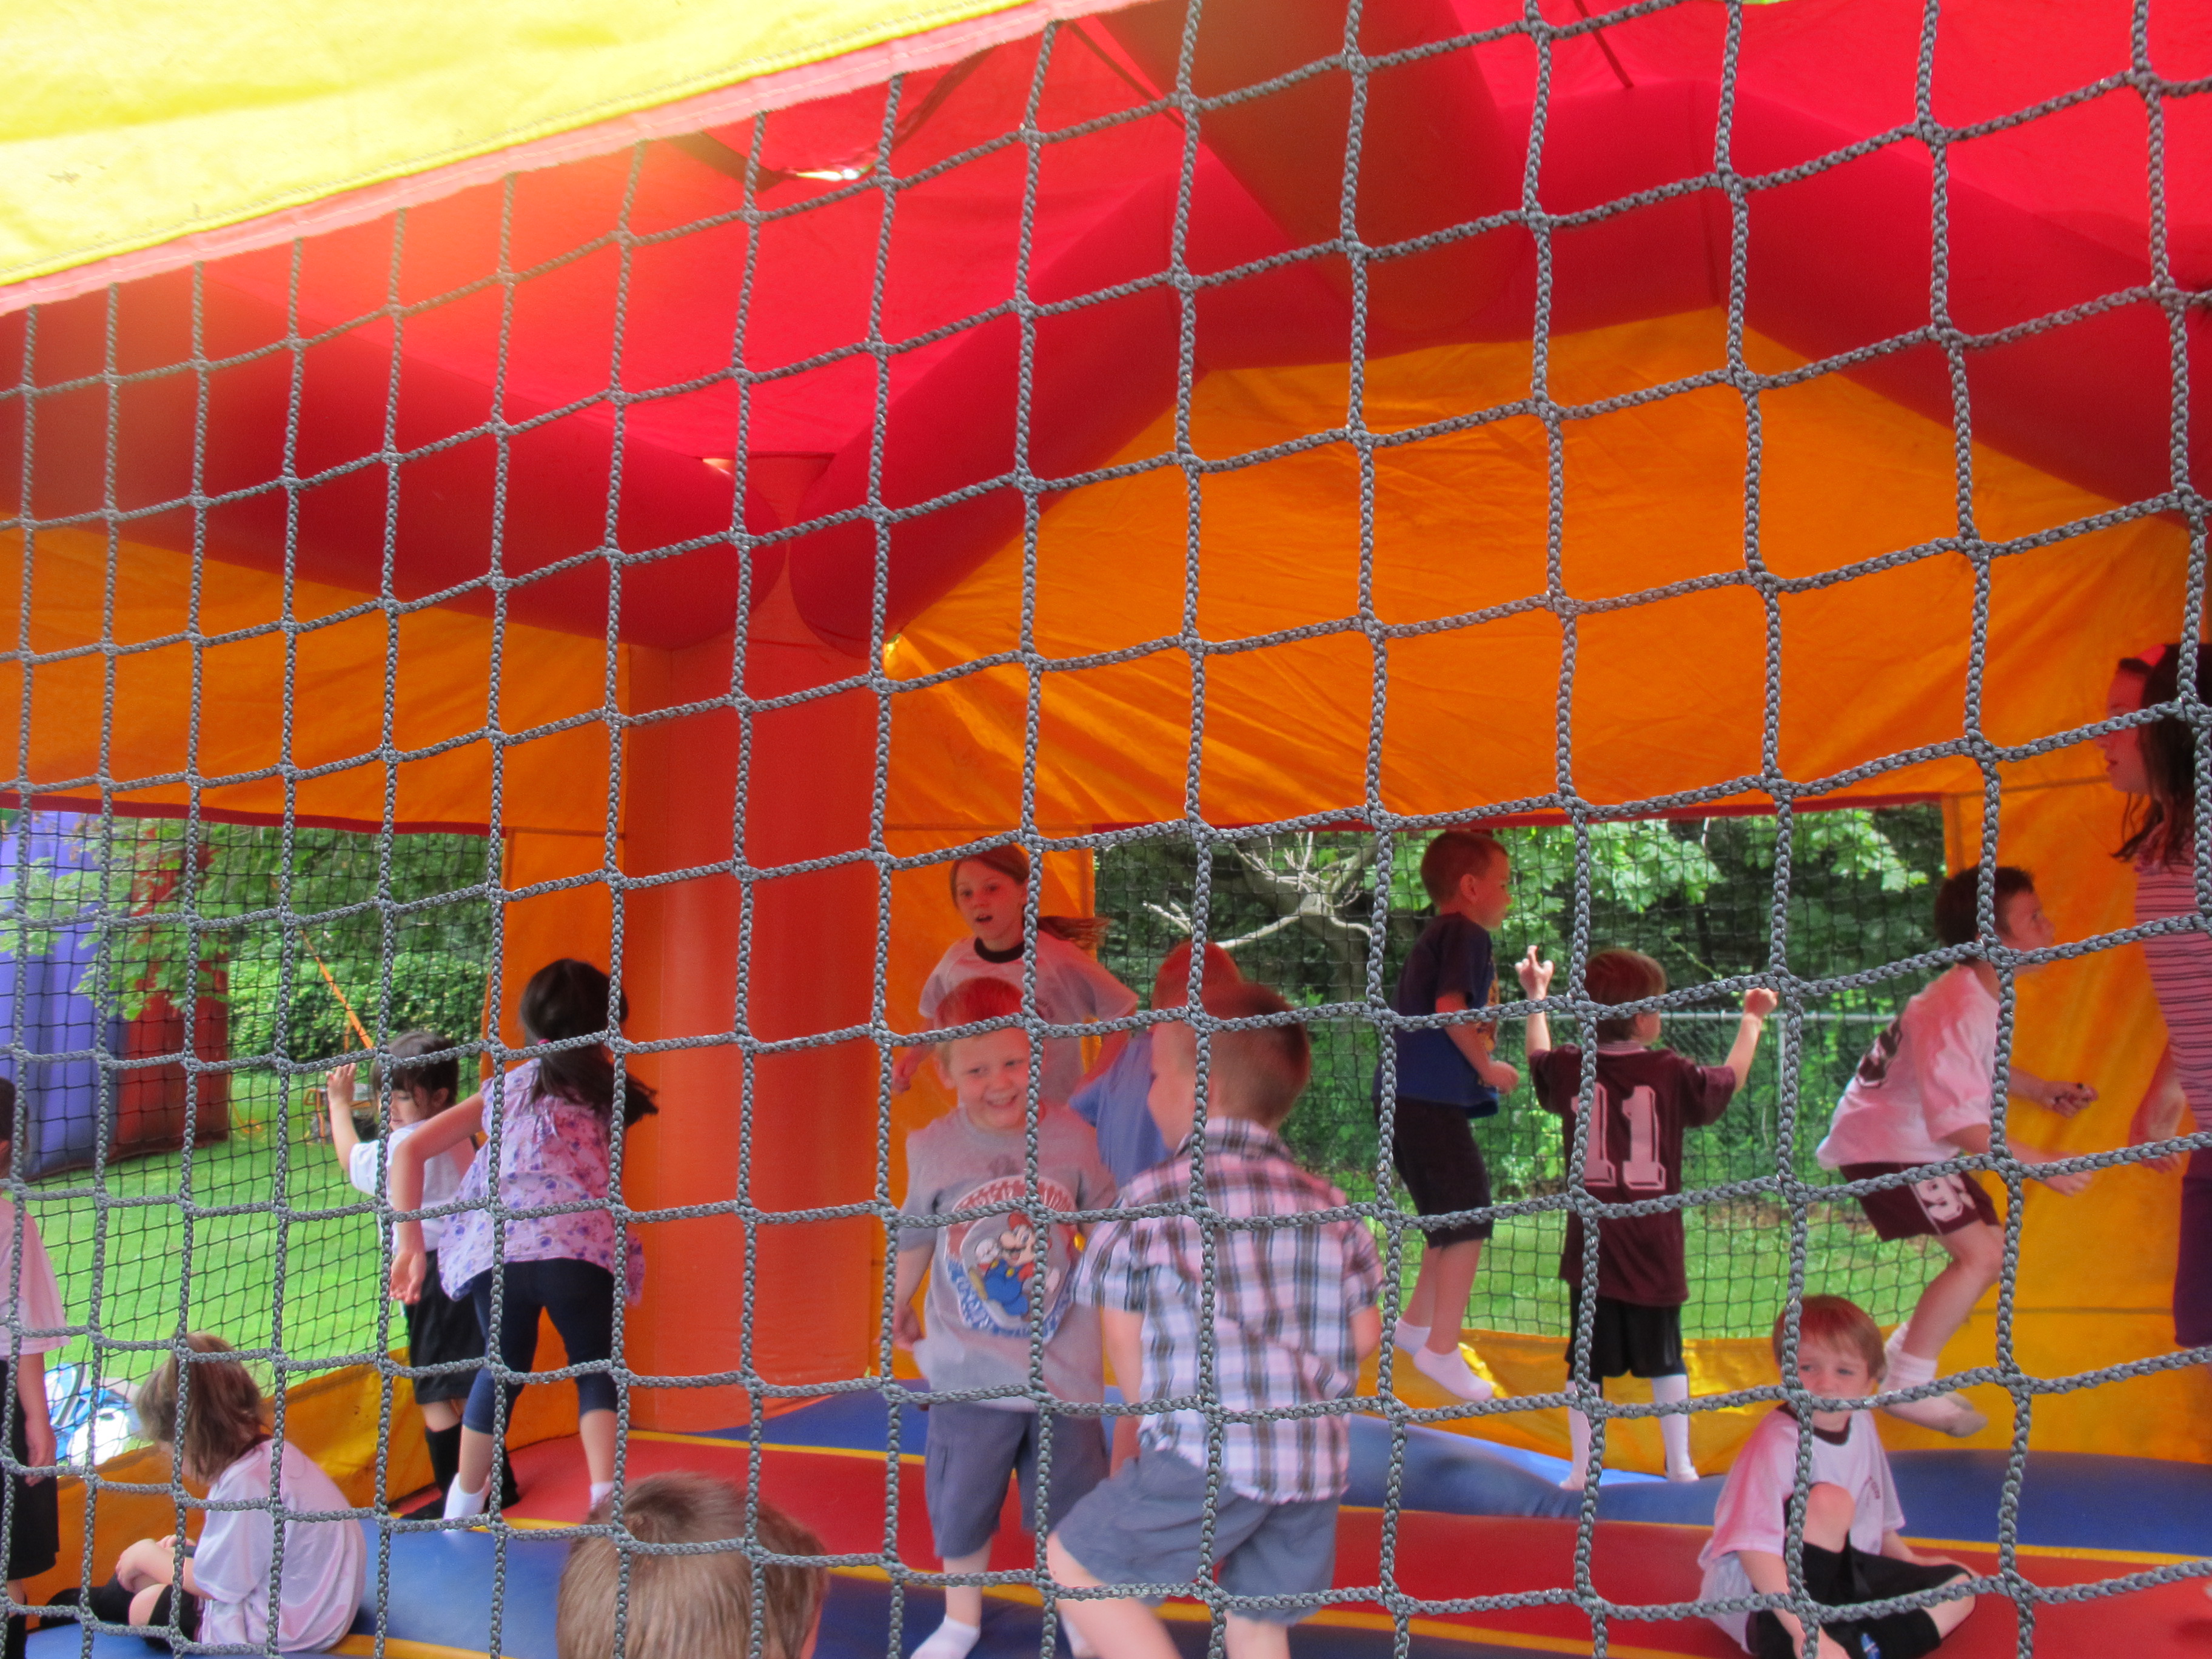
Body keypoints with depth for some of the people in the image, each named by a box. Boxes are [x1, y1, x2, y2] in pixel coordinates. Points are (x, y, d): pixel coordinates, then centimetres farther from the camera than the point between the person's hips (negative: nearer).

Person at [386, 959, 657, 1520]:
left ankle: (465, 1498, 41)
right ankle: (605, 1493, -6)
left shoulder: (507, 1088, 21)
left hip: (494, 1252, 3)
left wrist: (410, 1243, 14)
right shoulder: (611, 1092, 15)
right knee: (595, 1368, 13)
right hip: (579, 1247, -3)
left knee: (503, 1366, 25)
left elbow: (410, 1151, 16)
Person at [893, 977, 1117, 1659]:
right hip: (970, 1373, 0)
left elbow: (1107, 1224, 5)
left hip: (1063, 1369, 0)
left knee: (1073, 1513, 11)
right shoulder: (933, 1149, -9)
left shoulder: (1072, 1138, -9)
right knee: (962, 1508, 15)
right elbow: (914, 1237, 8)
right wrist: (898, 1309, 22)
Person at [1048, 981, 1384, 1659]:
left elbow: (1123, 1336, 3)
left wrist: (1153, 1413, 18)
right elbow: (1365, 1334, 12)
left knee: (1073, 1561, 8)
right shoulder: (1328, 1206, 10)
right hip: (1318, 1462, 6)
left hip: (1209, 1453, -6)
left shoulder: (1150, 1200, -2)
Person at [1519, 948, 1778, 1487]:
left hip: (1590, 1249, 1)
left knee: (1586, 1361, 8)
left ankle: (1583, 1468, 8)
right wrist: (1752, 1021, 24)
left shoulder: (1568, 1070, -3)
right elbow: (1730, 1080, 9)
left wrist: (1536, 995, 34)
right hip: (1654, 1253, -1)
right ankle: (1679, 1462, 20)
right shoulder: (1671, 1075, -9)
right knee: (1665, 1358, 14)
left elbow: (1538, 1058, 20)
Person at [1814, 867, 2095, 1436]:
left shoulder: (1984, 997, 5)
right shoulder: (1957, 1012, -28)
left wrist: (2046, 1092, 9)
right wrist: (2044, 1165, -32)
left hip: (1918, 1144, 11)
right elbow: (1963, 1123, -33)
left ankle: (1901, 1361, 24)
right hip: (1884, 1147, -10)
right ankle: (1906, 1386, -9)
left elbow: (1985, 1068, 24)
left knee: (1992, 1251, 14)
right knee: (1980, 1255, -18)